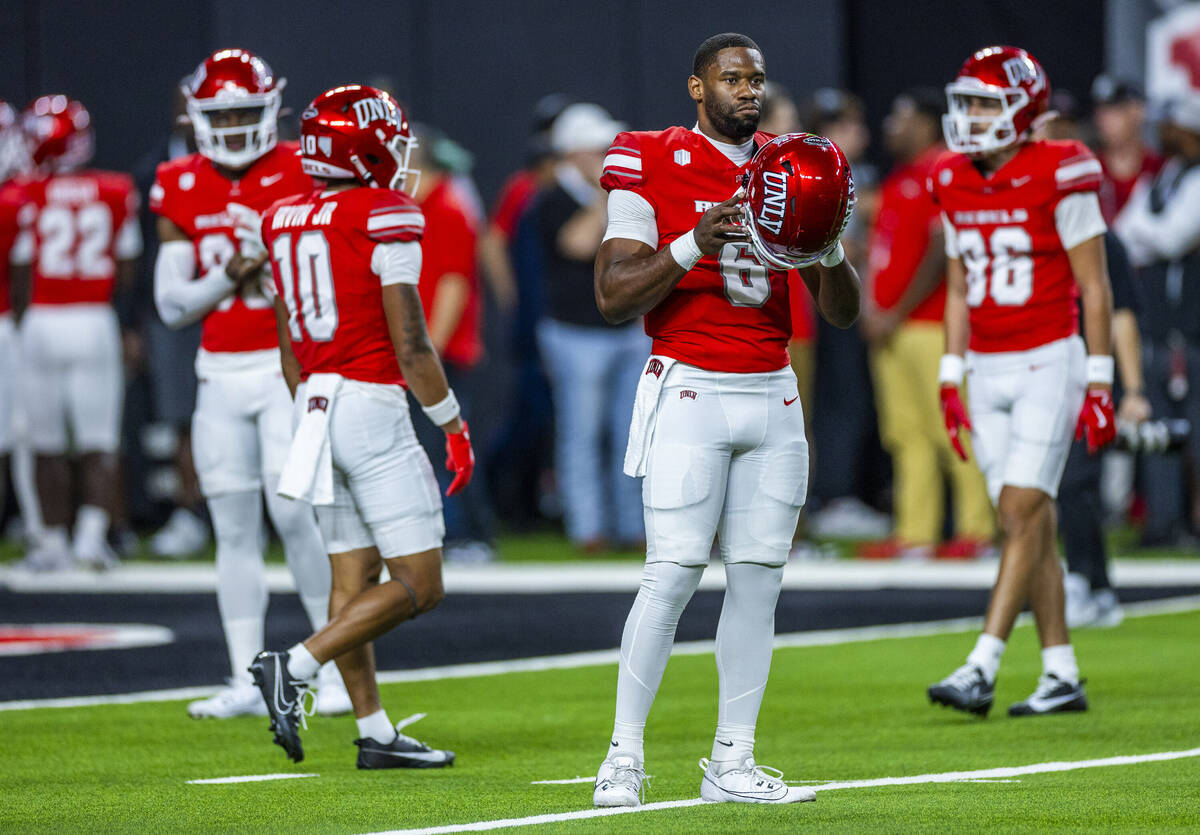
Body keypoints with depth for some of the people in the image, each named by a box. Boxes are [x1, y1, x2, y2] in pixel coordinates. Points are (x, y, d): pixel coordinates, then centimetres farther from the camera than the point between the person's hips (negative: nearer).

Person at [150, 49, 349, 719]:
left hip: (289, 364, -4)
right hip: (221, 374, 4)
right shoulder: (182, 191, 7)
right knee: (235, 528, 4)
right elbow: (171, 304, 5)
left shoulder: (301, 176, -3)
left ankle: (339, 664, -1)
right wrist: (228, 275, -10)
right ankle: (247, 682, 9)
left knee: (293, 513, -13)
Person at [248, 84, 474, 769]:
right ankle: (294, 668, -14)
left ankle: (376, 732, 10)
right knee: (417, 584, -3)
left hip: (317, 405, 8)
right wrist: (455, 425, -4)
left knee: (354, 579, 10)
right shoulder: (387, 218, -12)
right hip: (373, 404, -8)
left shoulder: (284, 221, 10)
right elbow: (410, 345, -14)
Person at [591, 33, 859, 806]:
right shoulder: (653, 168, -3)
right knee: (674, 574, -11)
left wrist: (829, 250, -10)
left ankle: (731, 763, 8)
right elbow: (614, 297, -9)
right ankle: (624, 756, -3)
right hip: (691, 393, -5)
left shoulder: (789, 171, 12)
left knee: (758, 580, 3)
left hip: (772, 395, 5)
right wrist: (692, 246, -21)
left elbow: (844, 313, 10)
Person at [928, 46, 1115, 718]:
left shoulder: (1058, 177, -10)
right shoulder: (955, 184, 8)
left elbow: (1095, 287, -8)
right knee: (1028, 523, 6)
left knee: (1024, 512, -12)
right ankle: (1062, 676, 11)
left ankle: (982, 669, -17)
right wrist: (951, 378, 12)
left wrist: (1099, 384, -10)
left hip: (1048, 362, -6)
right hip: (987, 371, 6)